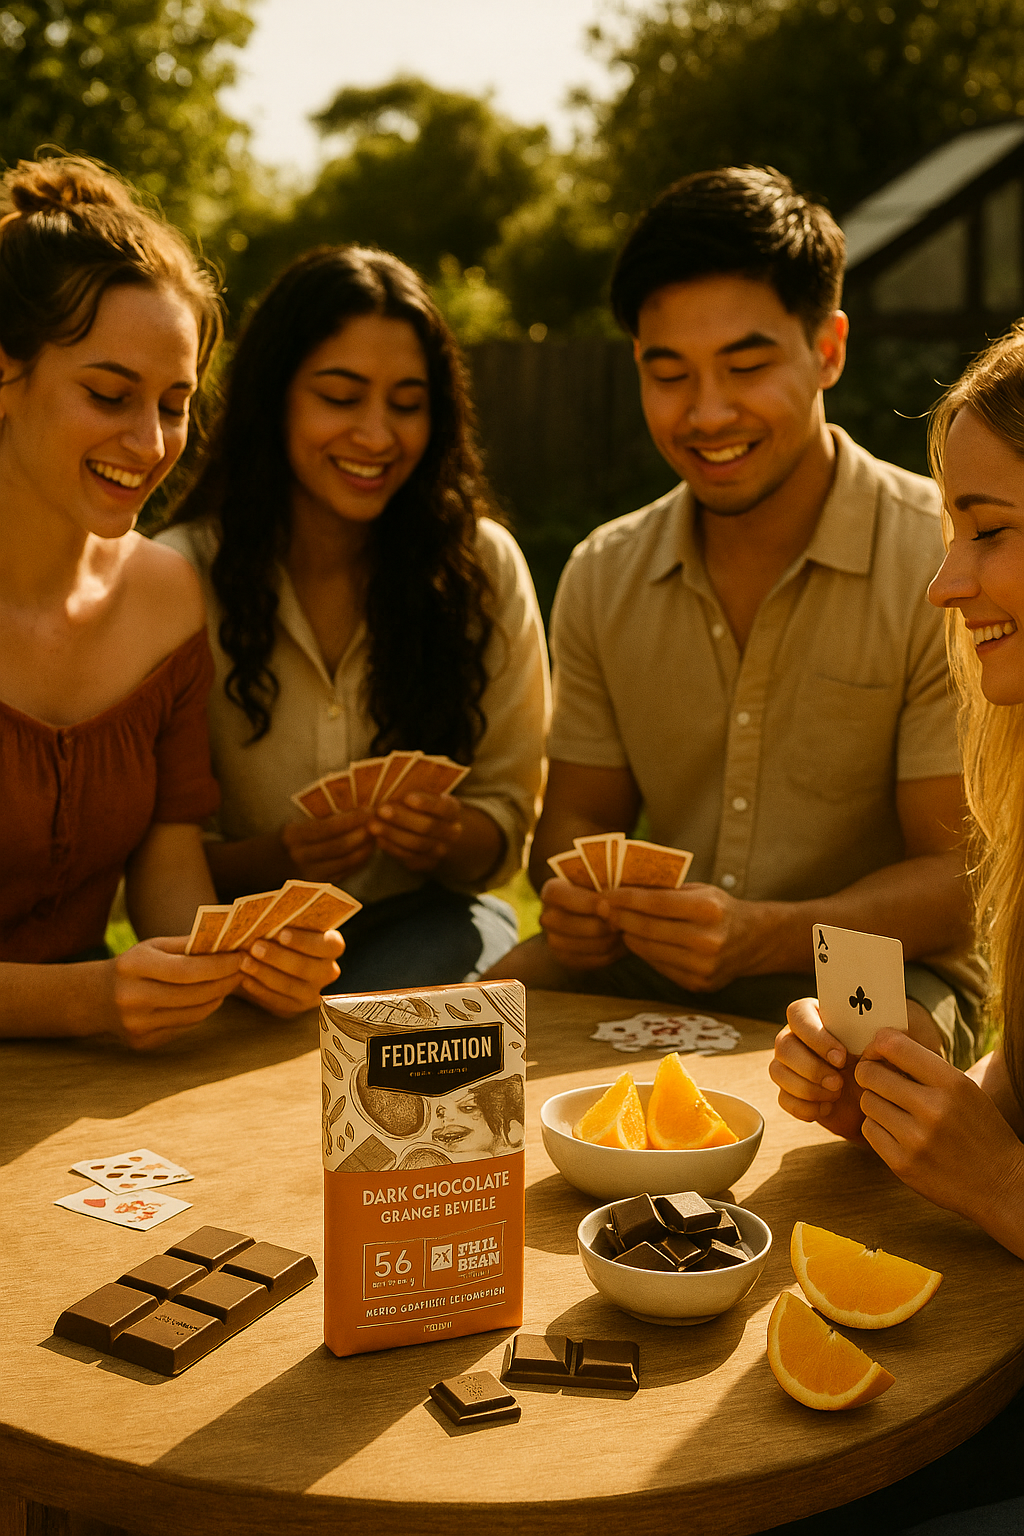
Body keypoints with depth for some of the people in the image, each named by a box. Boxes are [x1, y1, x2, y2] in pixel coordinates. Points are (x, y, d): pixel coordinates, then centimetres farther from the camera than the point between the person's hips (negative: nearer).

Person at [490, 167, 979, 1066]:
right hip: (650, 967, 4)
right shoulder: (602, 578, 4)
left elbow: (959, 884, -13)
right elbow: (578, 816, 10)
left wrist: (765, 937, -31)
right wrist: (573, 895, -16)